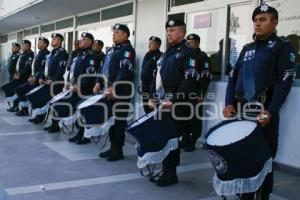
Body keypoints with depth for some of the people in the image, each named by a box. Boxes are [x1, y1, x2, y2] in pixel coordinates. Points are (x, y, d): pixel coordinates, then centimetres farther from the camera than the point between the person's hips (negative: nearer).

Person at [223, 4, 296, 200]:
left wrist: (270, 111, -19)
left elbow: (285, 81, -10)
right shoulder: (247, 49, 18)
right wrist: (229, 103, -1)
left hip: (264, 112, -5)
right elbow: (234, 76, 14)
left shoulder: (283, 46, 0)